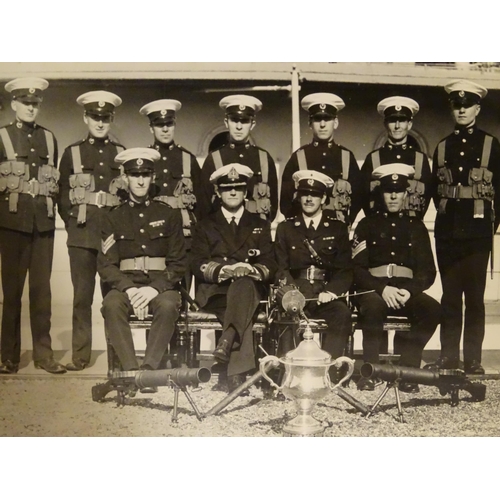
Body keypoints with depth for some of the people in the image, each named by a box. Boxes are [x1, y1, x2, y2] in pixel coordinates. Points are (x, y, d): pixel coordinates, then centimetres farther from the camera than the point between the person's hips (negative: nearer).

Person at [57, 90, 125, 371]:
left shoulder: (121, 153, 11)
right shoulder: (72, 153, 9)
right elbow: (63, 195, 9)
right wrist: (72, 223, -1)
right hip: (82, 234, 0)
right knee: (82, 296, 2)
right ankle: (80, 355, 9)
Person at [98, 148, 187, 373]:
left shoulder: (169, 215, 11)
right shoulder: (113, 217, 12)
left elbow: (178, 263, 5)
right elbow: (106, 265, 4)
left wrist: (155, 288, -13)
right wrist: (129, 289, -15)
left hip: (161, 285, 0)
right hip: (125, 284, 1)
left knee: (167, 306, -34)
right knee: (111, 305, -32)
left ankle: (149, 368, -31)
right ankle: (131, 369, -32)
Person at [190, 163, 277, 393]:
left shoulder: (260, 226, 22)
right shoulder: (205, 226, 20)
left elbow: (270, 266, 10)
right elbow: (197, 265, 4)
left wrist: (251, 270, -16)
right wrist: (223, 270, -19)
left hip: (251, 289, 1)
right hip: (215, 291, 0)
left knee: (243, 284, -41)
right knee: (242, 311, -38)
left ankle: (227, 342, -57)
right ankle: (238, 372, -47)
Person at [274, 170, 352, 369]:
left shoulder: (338, 229, 16)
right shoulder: (285, 228, 17)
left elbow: (345, 269, 9)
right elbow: (280, 268, 9)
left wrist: (331, 292, -11)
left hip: (326, 293, 1)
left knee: (342, 314, -32)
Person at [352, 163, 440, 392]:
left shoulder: (416, 226, 15)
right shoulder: (367, 225, 9)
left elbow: (428, 270, 8)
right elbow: (357, 268, 0)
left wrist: (410, 291, -13)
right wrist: (382, 289, -18)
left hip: (407, 290, 2)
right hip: (373, 289, -2)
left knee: (432, 309, -29)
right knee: (374, 306, -37)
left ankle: (406, 368, -16)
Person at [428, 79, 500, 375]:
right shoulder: (442, 147, 14)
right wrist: (445, 214, 7)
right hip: (447, 231, 3)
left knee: (475, 296, -1)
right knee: (450, 295, 6)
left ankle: (473, 360, 4)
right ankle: (448, 356, 12)